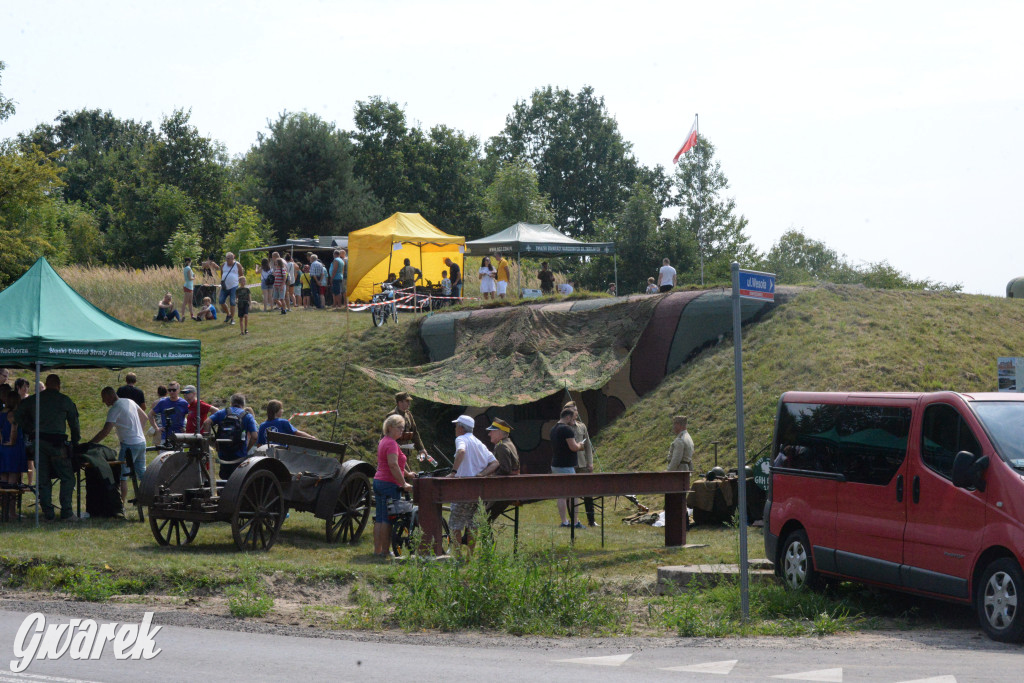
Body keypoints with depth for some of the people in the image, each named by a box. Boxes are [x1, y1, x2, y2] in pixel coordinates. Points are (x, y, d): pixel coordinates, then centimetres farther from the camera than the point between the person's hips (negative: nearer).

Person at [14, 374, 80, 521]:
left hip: (39, 441, 3)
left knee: (43, 479, 10)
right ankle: (66, 512, -9)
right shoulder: (65, 401, 3)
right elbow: (74, 423, 7)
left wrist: (29, 430, 17)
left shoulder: (34, 399, 10)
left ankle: (47, 512, 7)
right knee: (67, 478, 0)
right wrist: (75, 441, 18)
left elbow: (18, 415, 11)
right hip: (57, 441, -3)